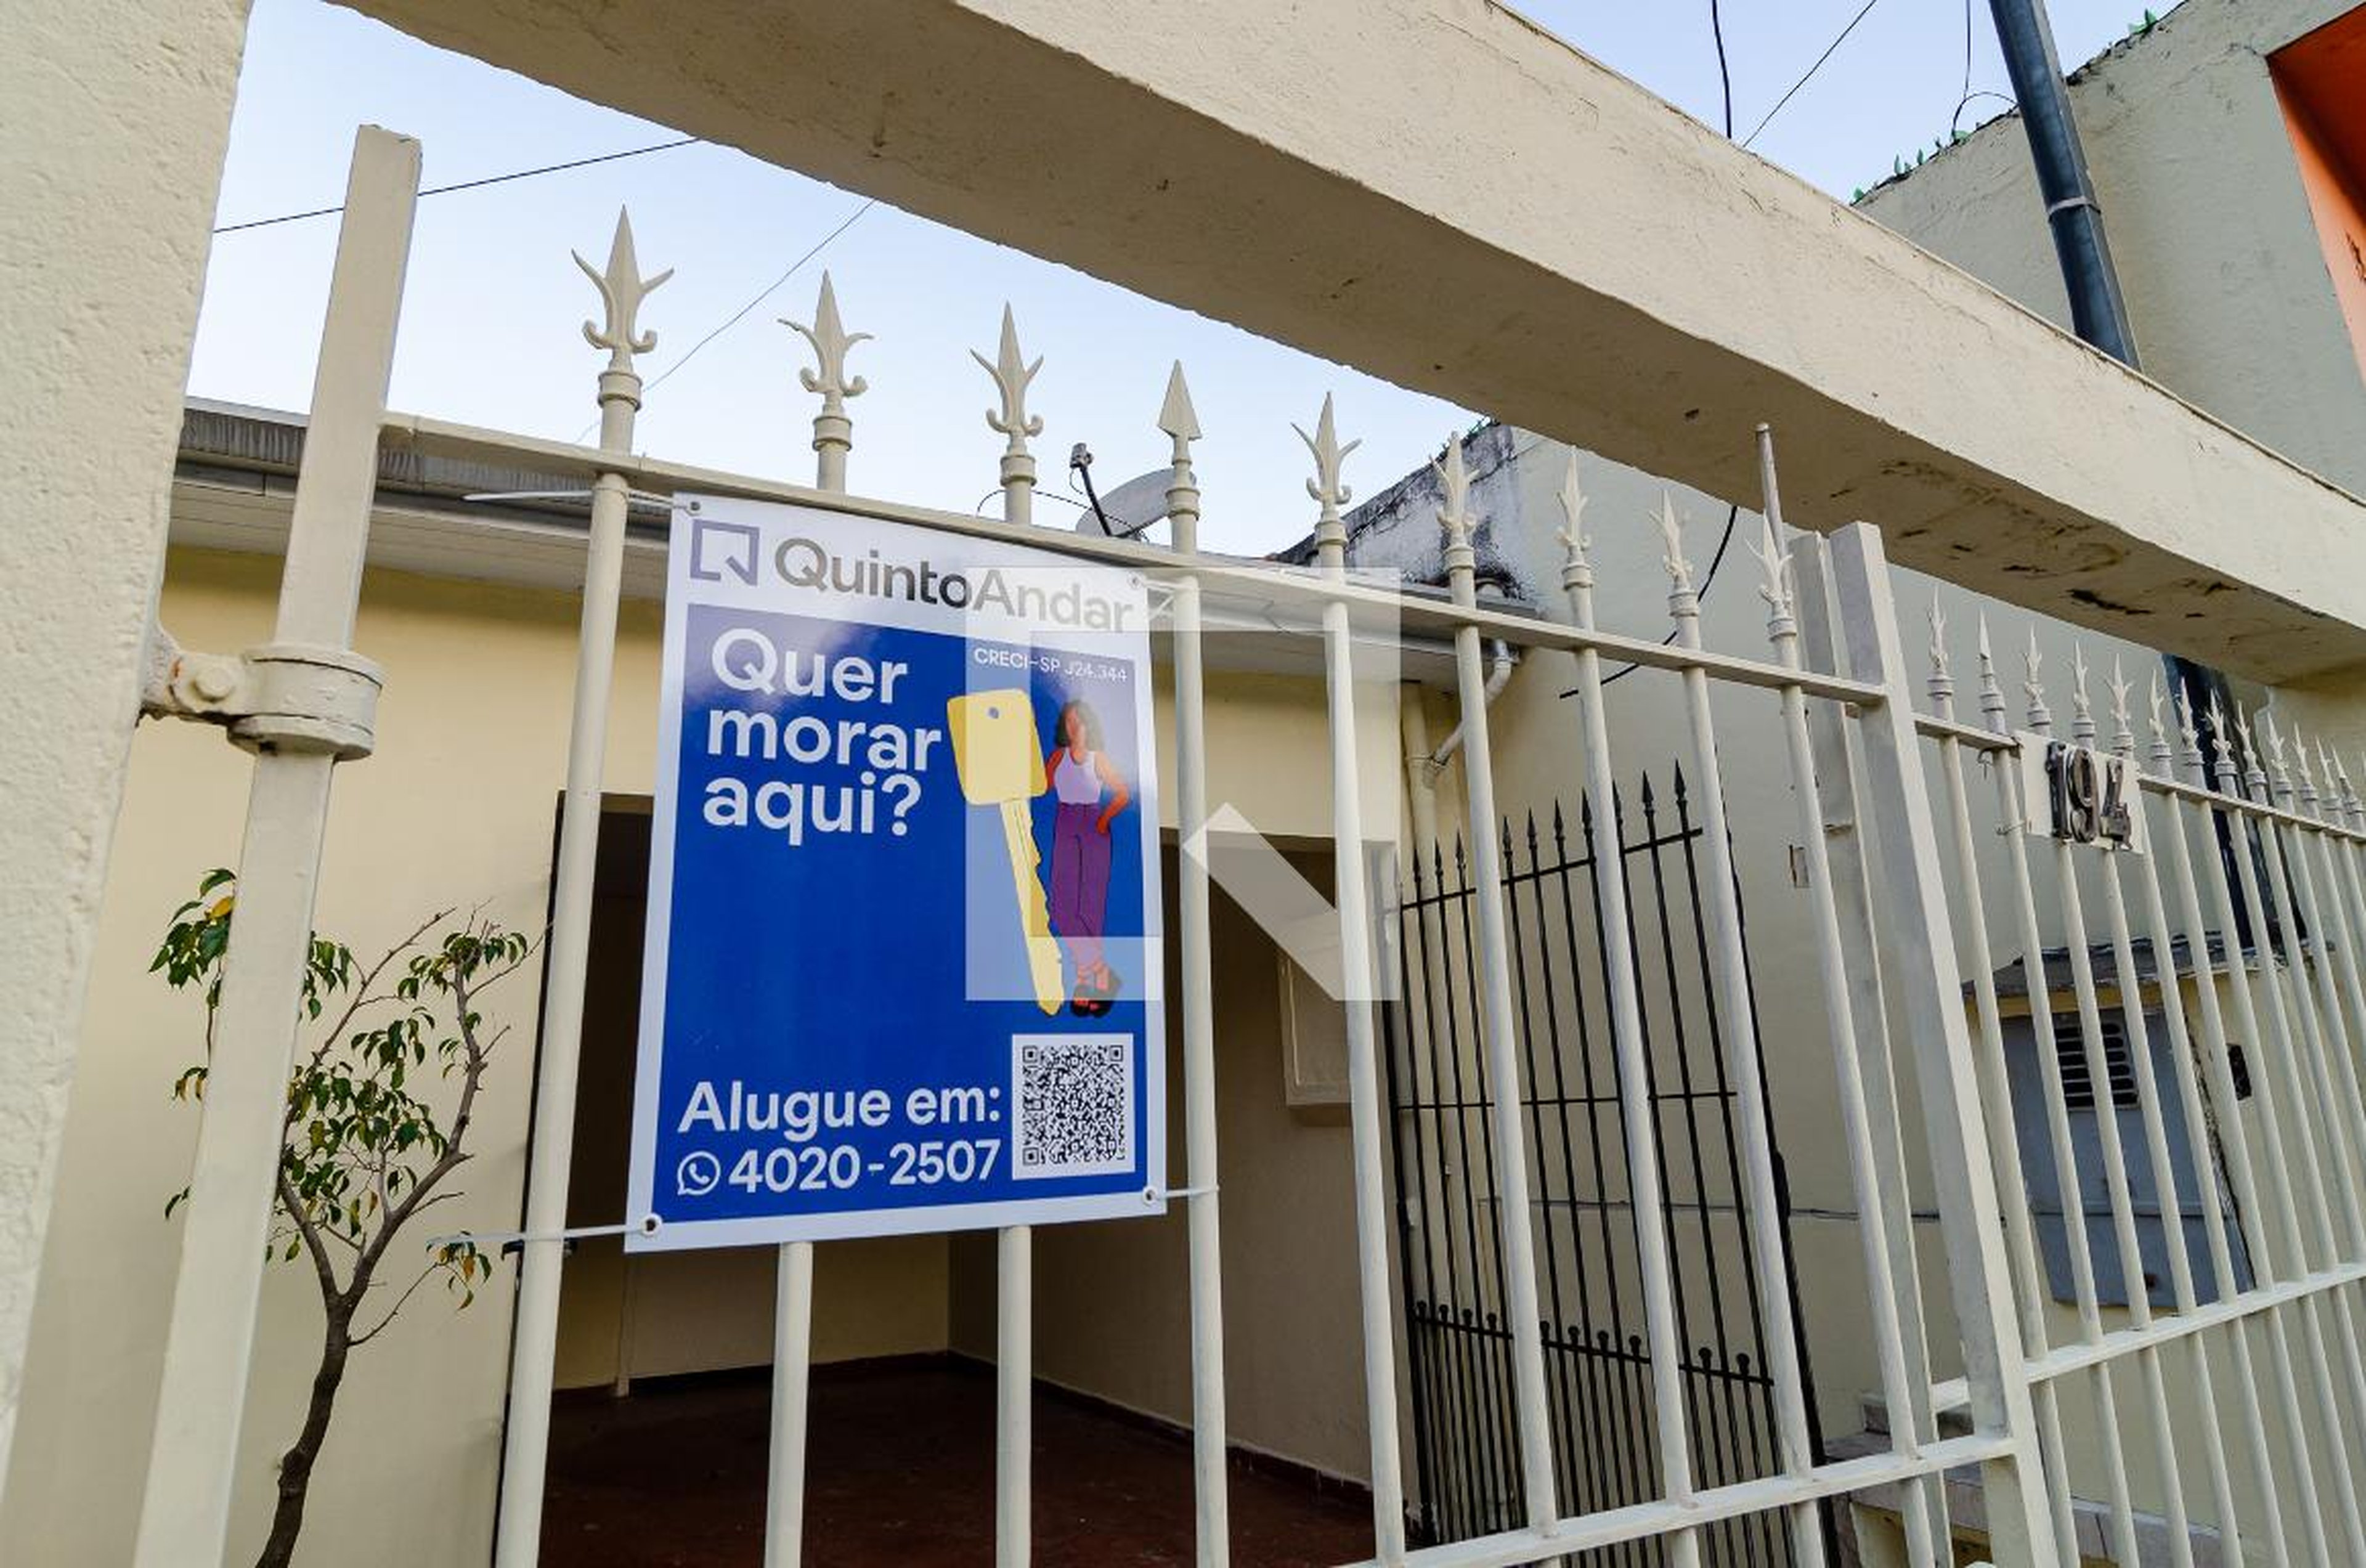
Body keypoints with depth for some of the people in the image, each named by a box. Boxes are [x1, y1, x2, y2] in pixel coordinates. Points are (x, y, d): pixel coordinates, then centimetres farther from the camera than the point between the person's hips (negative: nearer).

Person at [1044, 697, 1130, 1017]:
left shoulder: (1099, 759, 3)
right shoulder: (1058, 756, 7)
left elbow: (1124, 794, 5)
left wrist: (1105, 818, -5)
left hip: (1094, 833, -1)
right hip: (1065, 831, 2)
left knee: (1090, 905, 0)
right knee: (1063, 905, -8)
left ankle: (1086, 978, 9)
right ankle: (1102, 973, -1)